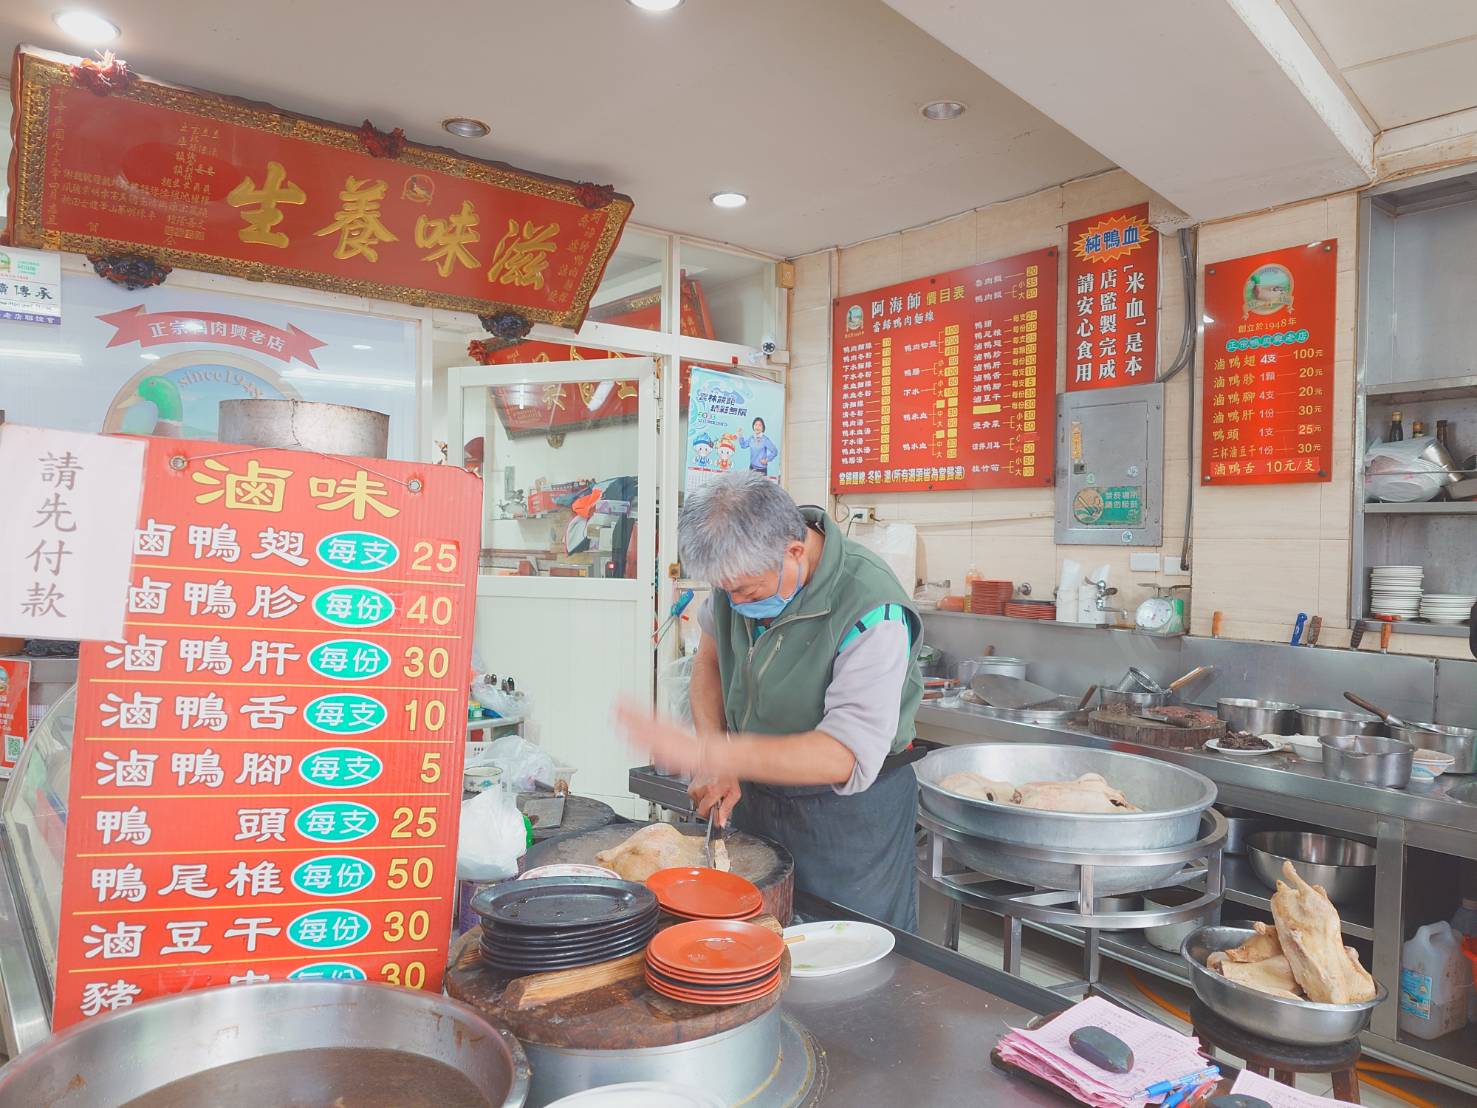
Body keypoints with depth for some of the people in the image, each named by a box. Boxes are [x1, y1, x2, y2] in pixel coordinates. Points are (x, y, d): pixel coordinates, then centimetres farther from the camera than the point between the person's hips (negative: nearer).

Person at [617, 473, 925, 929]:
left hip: (850, 809, -6)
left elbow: (847, 758, -31)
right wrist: (717, 765, -7)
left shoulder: (872, 613, -29)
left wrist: (703, 753, -36)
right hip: (755, 793, 6)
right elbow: (710, 657, 6)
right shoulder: (743, 567, -10)